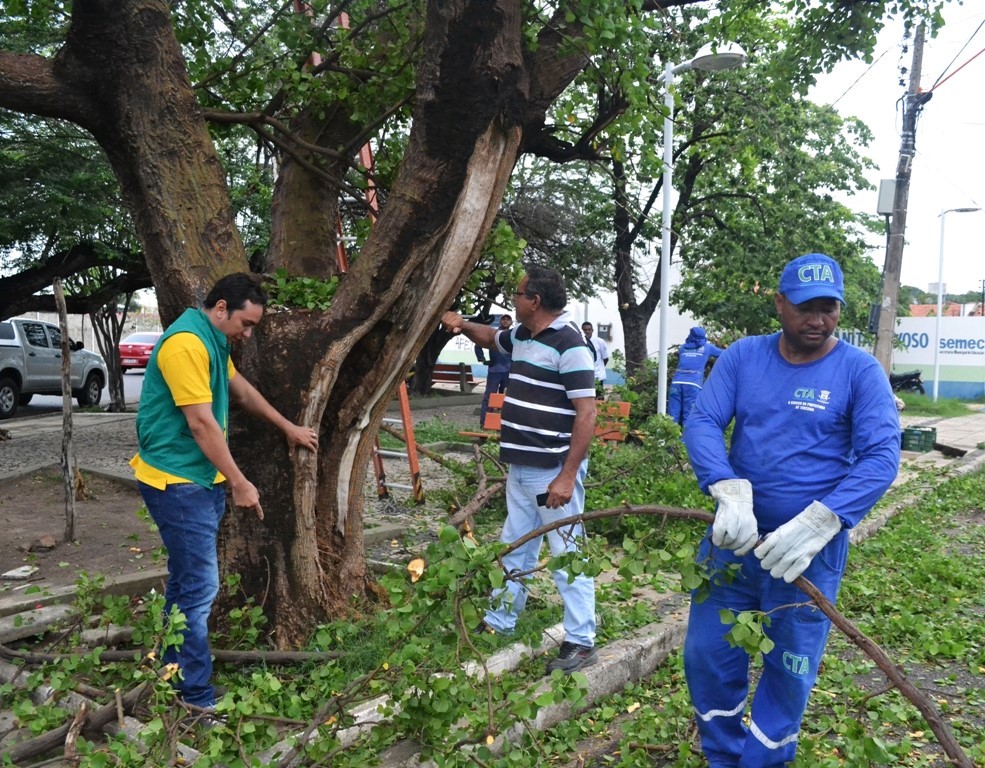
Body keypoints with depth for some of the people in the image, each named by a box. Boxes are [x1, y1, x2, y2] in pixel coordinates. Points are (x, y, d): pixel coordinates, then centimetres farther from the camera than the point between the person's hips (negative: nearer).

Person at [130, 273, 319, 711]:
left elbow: (241, 390, 26)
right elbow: (201, 422, -23)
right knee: (199, 587, -7)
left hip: (201, 478, 11)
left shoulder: (212, 341, 13)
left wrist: (288, 428, 29)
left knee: (186, 582, 17)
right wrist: (239, 483, -19)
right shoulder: (186, 343, -21)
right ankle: (195, 697, 2)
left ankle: (174, 673, 29)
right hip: (177, 482, -11)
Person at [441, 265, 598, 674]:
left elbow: (586, 413, -21)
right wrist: (462, 324, 14)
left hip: (553, 472, -9)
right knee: (514, 551, 19)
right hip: (521, 468, 9)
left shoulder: (569, 343, -17)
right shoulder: (522, 336, 10)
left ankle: (581, 642, 10)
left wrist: (568, 476, -24)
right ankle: (498, 624, 32)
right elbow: (491, 337, 34)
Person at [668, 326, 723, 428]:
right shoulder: (707, 347, 15)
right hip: (693, 384, -2)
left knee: (673, 416, 2)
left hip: (677, 382, 2)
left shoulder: (683, 347, 21)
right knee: (689, 417, -2)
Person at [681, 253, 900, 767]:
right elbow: (701, 422, -10)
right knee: (707, 656, 11)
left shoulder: (859, 370, -8)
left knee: (789, 669, 11)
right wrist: (730, 491, -28)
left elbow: (882, 455, -15)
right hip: (734, 535, 3)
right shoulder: (743, 357, -1)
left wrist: (818, 523, -29)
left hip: (810, 547, -2)